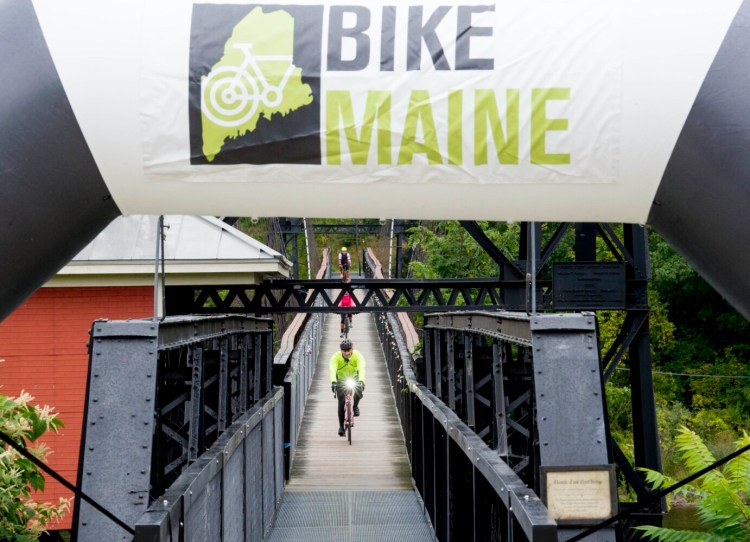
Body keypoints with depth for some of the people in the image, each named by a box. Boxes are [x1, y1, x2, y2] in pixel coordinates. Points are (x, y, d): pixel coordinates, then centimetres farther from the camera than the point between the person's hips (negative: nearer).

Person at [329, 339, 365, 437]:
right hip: (341, 379, 0)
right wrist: (333, 382, -59)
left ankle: (355, 406, 3)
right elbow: (332, 370, -42)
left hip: (354, 377, 0)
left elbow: (361, 369, -41)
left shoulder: (358, 355, -28)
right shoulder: (335, 357, -29)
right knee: (341, 402, -13)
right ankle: (341, 426, 0)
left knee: (359, 392, -29)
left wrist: (361, 381, -58)